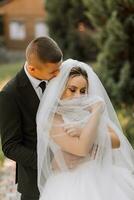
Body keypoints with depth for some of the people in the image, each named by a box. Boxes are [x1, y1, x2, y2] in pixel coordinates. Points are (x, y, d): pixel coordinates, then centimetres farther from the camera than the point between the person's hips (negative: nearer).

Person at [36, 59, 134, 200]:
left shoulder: (89, 110, 8)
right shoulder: (53, 119, -8)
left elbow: (116, 141, 0)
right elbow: (82, 148, -20)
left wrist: (84, 132, -13)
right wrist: (97, 111, -13)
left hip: (101, 176, 5)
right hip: (70, 183, -4)